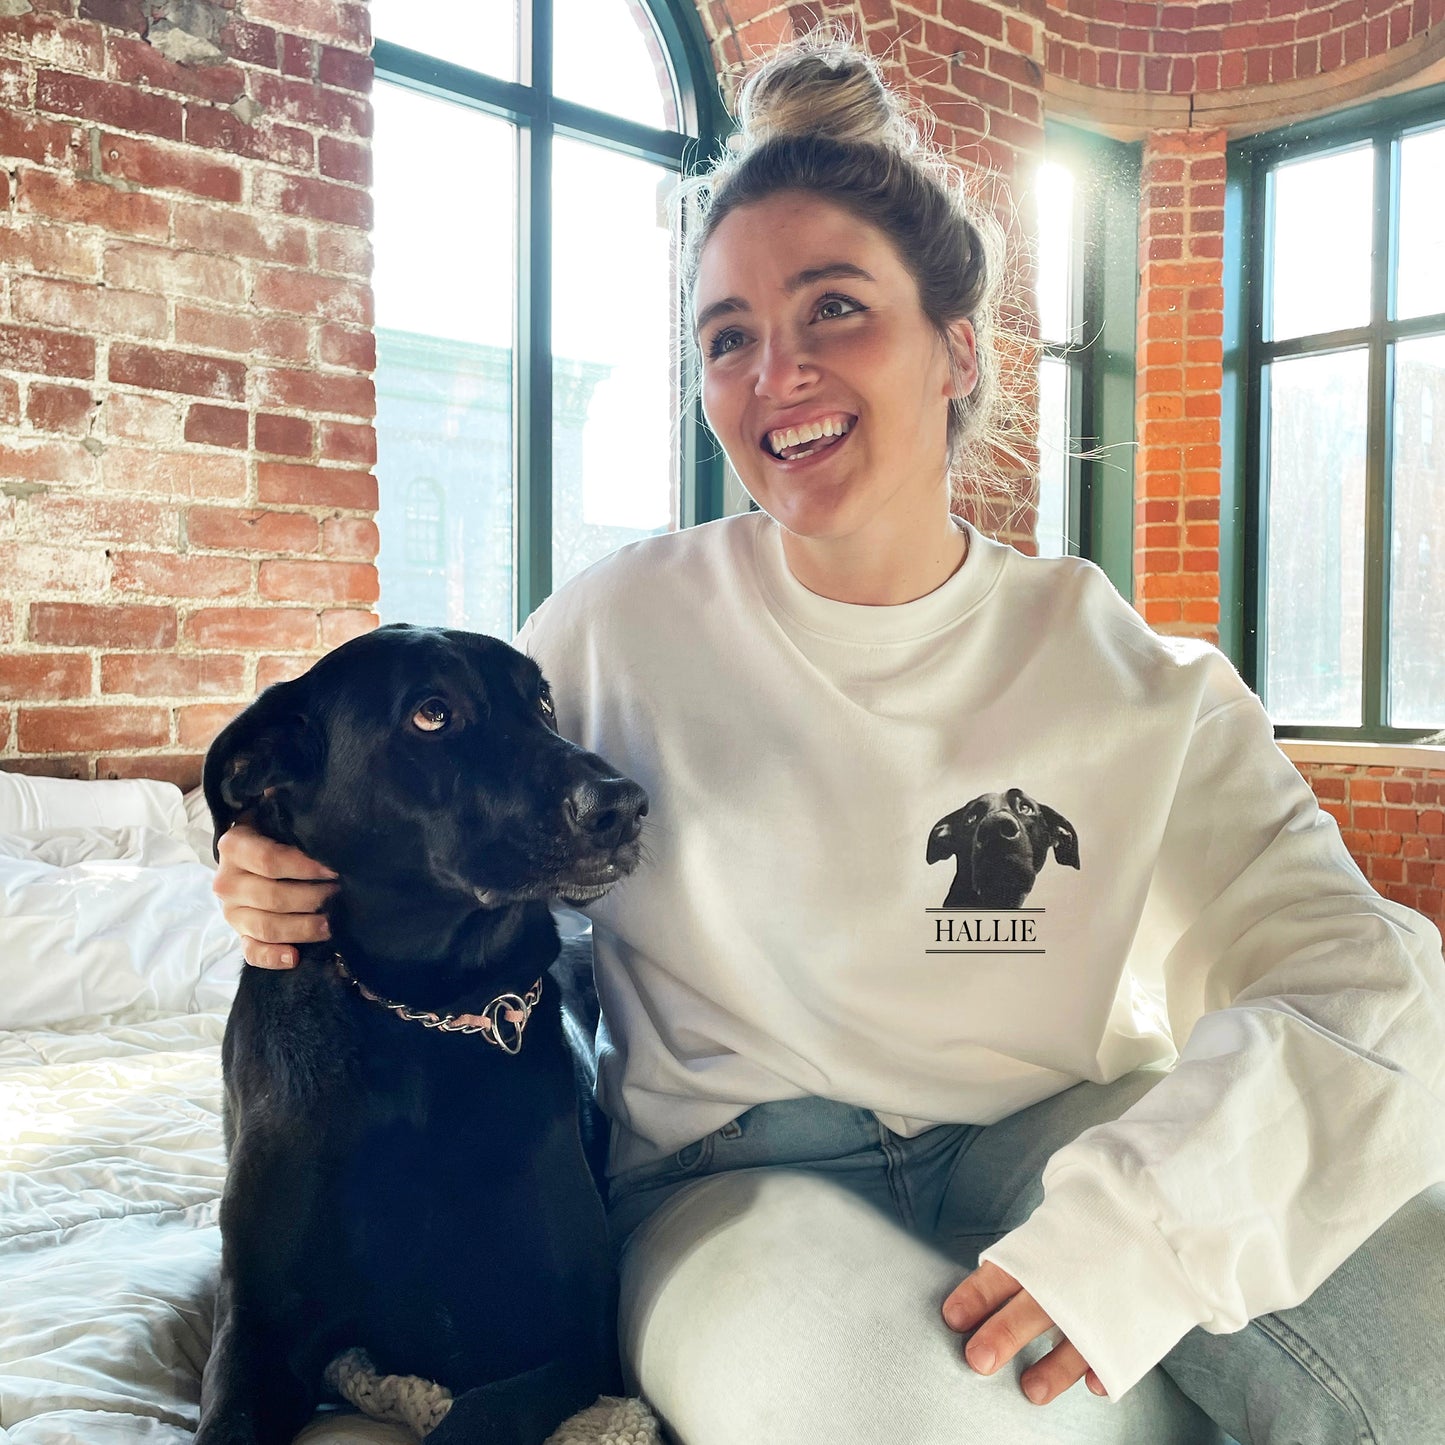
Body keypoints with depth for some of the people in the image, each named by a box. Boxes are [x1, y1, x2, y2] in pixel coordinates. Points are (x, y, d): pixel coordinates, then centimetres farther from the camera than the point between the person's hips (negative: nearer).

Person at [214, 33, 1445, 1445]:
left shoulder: (1129, 683, -5)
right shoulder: (625, 624, -6)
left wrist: (1140, 1223, -29)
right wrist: (294, 885, -16)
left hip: (1039, 1147, 2)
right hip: (734, 1180, 0)